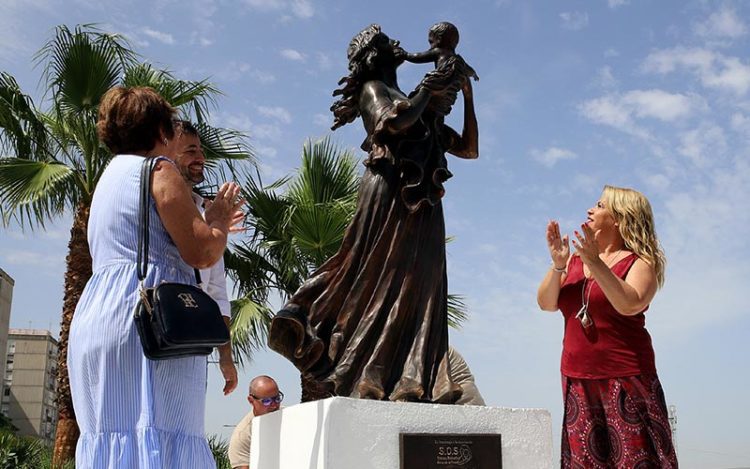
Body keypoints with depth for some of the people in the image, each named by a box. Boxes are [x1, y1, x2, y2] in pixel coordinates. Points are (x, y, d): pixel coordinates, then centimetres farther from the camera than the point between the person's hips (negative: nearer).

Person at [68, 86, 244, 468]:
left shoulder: (111, 176, 27)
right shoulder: (158, 170, -1)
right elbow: (202, 254, -10)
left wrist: (211, 226, 37)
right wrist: (218, 219, 10)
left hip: (95, 318, 9)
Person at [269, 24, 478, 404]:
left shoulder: (423, 114, 29)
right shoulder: (373, 89, 8)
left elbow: (469, 149, 29)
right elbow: (396, 120, -16)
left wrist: (467, 97, 25)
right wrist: (427, 92, 1)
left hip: (422, 206, 7)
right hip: (390, 194, -7)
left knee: (420, 293, -3)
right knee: (378, 281, -12)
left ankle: (410, 386, -7)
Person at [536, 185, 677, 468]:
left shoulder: (640, 262, 0)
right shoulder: (576, 258, 14)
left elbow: (630, 304, -19)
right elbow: (546, 303, 4)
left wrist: (595, 264, -24)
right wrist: (558, 265, -10)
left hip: (625, 378, -5)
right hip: (577, 379, 5)